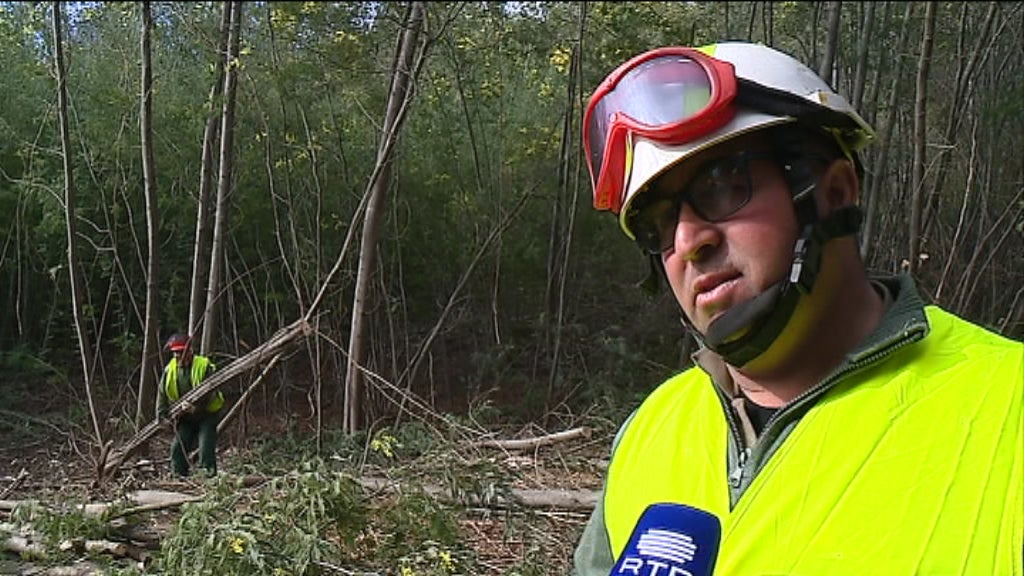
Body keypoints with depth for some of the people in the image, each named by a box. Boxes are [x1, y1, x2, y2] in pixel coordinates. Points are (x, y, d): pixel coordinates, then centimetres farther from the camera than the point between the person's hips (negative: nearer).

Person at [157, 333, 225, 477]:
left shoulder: (204, 366, -17)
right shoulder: (170, 369, -1)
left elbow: (209, 391, -23)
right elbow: (162, 394, 6)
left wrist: (193, 405, -35)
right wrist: (162, 414, -1)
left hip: (206, 414, -5)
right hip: (185, 418, 5)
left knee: (206, 448, -15)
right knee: (178, 447, 0)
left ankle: (210, 474, -11)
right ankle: (178, 475, 9)